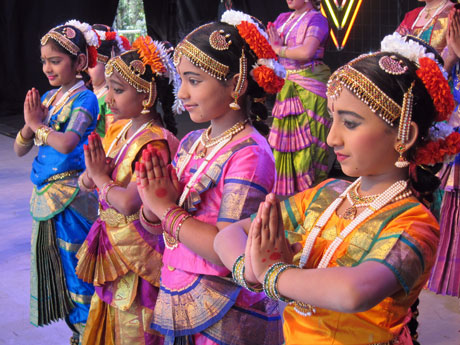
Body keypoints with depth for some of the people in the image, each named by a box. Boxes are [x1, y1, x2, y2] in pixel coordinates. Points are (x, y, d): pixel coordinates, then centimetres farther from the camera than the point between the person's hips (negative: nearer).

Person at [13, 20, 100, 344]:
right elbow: (20, 149, 10)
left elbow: (67, 143, -27)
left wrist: (37, 123, -11)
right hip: (45, 193, 8)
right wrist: (30, 124, -9)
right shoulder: (47, 98, 11)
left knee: (75, 268, -1)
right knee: (51, 264, 14)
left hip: (71, 196, -8)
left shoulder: (84, 99, -10)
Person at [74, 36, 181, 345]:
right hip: (111, 249, 9)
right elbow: (87, 182, 8)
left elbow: (129, 204, -29)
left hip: (136, 254, -9)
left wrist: (100, 177, -13)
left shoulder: (153, 144, -23)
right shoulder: (118, 129, 5)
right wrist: (92, 174, -14)